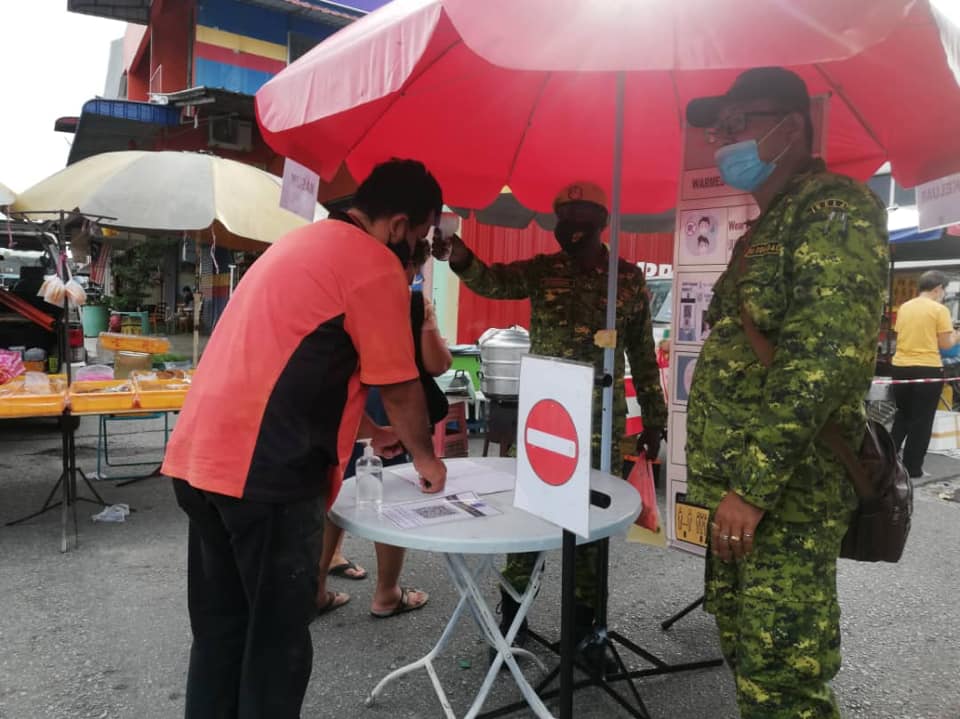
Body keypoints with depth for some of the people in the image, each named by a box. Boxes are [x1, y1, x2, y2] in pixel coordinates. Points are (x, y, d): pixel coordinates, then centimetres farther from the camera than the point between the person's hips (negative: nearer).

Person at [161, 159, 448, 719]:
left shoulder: (303, 242, 20)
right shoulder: (375, 264, -8)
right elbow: (400, 386, -5)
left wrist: (369, 433, 30)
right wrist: (425, 457, 13)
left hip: (202, 457, 9)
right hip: (265, 472, -9)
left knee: (221, 626, 20)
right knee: (277, 636, 7)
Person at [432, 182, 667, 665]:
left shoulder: (629, 278, 2)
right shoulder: (542, 271, 0)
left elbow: (643, 355, 6)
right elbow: (491, 281, -20)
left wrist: (653, 419, 6)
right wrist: (457, 253, -41)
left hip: (603, 420, 1)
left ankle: (585, 622, 28)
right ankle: (512, 616, 24)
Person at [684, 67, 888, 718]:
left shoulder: (835, 209, -10)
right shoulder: (770, 225, 19)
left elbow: (826, 358, -23)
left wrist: (752, 485, -24)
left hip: (786, 497, -9)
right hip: (742, 487, 9)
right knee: (746, 658, 20)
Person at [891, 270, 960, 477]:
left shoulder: (904, 307, 7)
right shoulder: (939, 309, -8)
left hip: (901, 367, 5)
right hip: (927, 369, -5)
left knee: (902, 415, 22)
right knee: (922, 420, 6)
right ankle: (912, 467, 11)